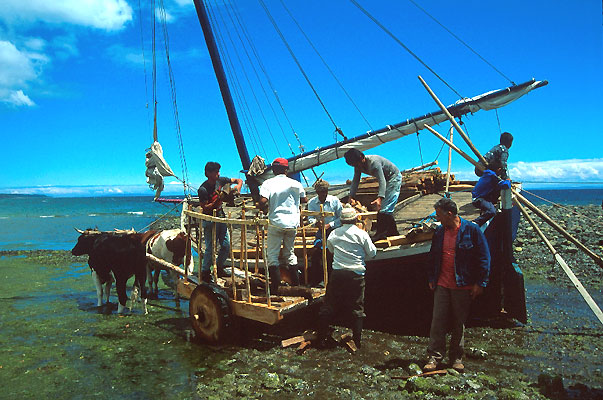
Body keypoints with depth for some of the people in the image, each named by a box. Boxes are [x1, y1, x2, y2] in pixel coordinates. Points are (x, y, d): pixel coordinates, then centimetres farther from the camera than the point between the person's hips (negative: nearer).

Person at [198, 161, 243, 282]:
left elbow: (239, 180, 10)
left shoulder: (220, 181, 0)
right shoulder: (203, 189, -17)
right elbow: (205, 208, -18)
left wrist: (238, 186, -12)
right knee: (210, 248, -2)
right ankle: (205, 272, 15)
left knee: (226, 246, 8)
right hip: (209, 221, -6)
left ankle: (219, 267, 28)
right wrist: (218, 200, -27)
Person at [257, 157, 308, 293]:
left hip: (276, 222, -3)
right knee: (289, 253, 18)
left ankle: (275, 286, 2)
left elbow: (262, 202, -16)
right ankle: (296, 284, 21)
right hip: (293, 223, 3)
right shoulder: (295, 184, 5)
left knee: (272, 255, 5)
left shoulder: (268, 183, -3)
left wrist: (263, 207, 5)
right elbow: (304, 199, 19)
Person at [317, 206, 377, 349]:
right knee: (357, 308, 9)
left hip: (337, 274, 2)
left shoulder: (334, 233, 2)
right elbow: (372, 253, 0)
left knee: (329, 306, 11)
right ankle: (357, 340, 10)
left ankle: (321, 337, 17)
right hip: (356, 274, -2)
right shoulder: (361, 234, -6)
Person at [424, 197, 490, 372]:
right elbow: (433, 256, 18)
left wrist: (479, 283, -7)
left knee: (459, 322, 9)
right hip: (442, 285, 4)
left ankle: (456, 358, 23)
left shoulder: (471, 230, -8)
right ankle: (434, 356, 9)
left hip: (462, 286, -3)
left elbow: (484, 258, -5)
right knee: (438, 320, 1)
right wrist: (431, 278, 14)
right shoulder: (439, 231, 7)